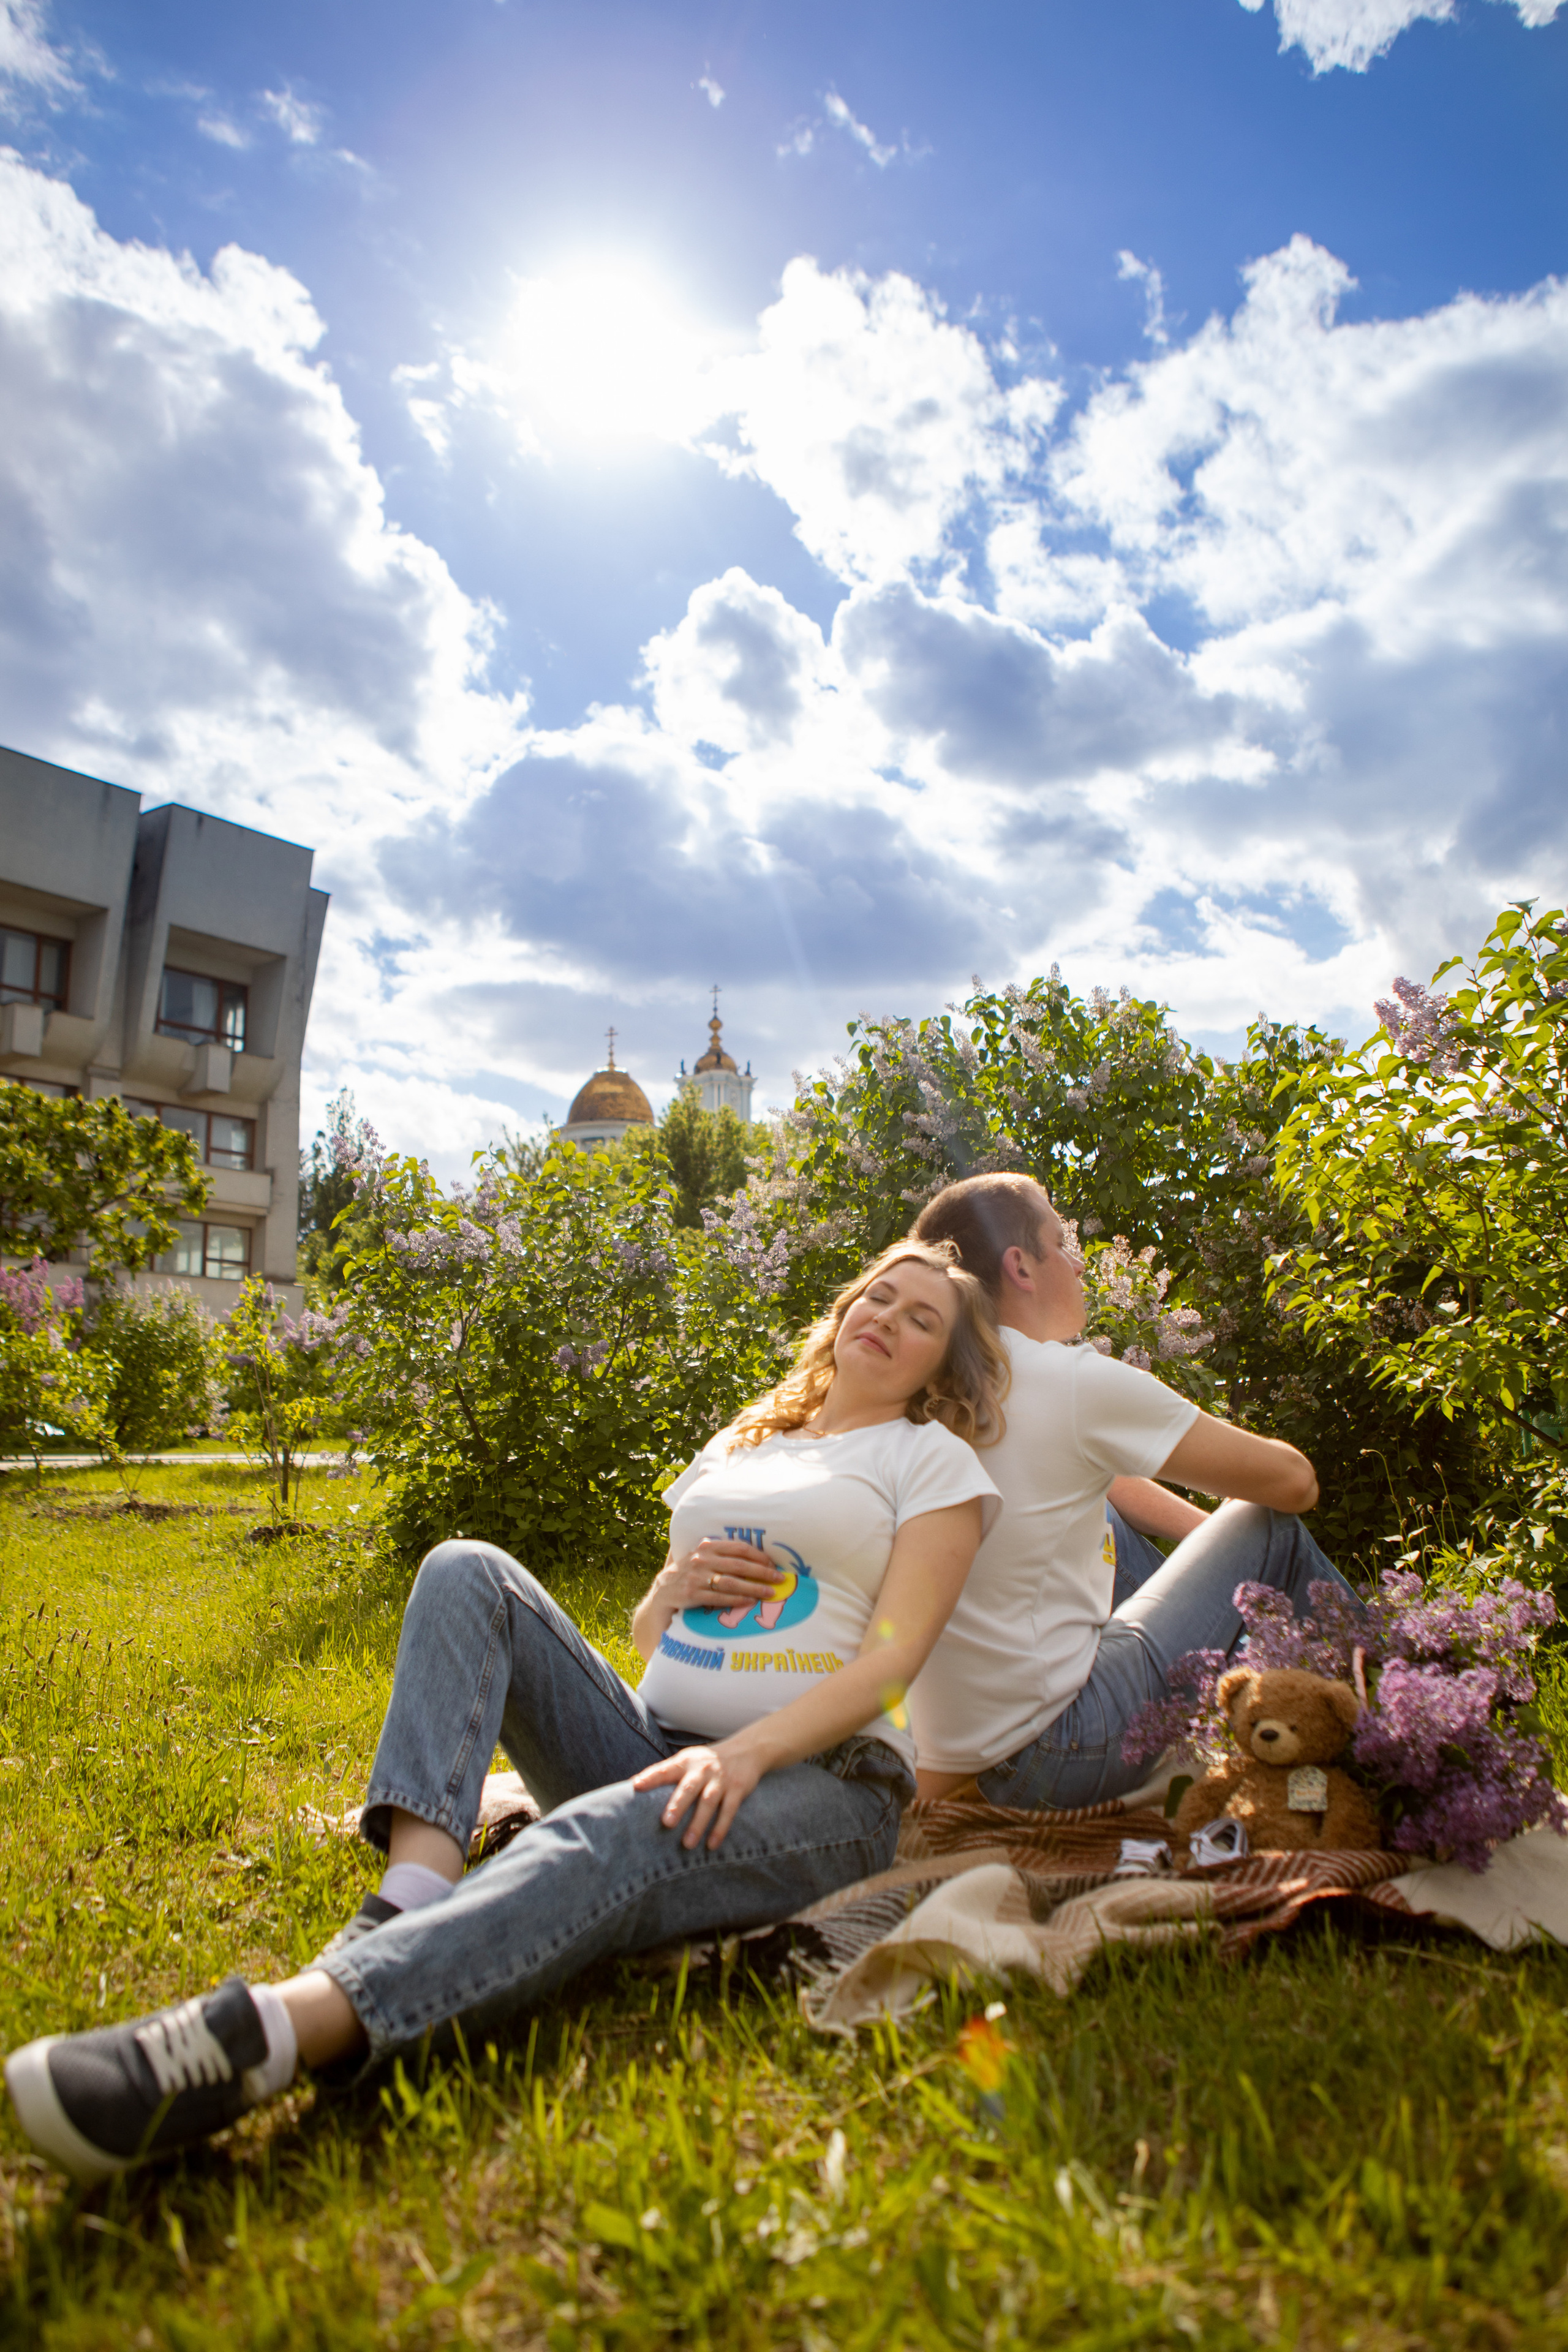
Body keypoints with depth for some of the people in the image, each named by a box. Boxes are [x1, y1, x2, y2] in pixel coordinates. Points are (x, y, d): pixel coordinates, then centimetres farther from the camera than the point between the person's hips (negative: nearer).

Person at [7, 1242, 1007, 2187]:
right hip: (654, 1747, 6)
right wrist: (672, 1590, -1)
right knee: (468, 1572, -13)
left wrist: (746, 1752, -22)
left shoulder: (933, 1458, 7)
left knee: (611, 1840, -39)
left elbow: (893, 1656, -6)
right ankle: (414, 1899, -35)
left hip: (820, 1781, -5)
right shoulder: (737, 1447, 23)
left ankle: (260, 2035, -58)